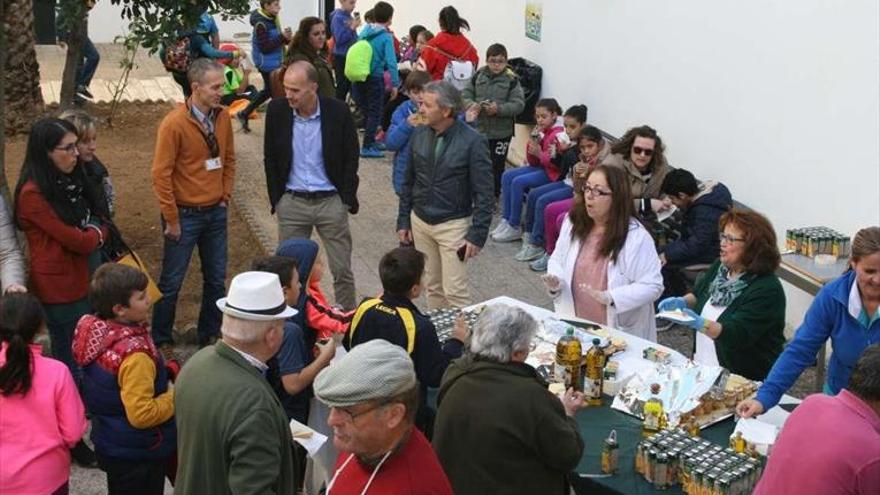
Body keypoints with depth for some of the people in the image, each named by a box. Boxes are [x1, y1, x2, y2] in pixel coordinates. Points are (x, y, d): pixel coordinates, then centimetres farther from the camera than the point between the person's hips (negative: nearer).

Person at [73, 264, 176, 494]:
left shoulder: (91, 329, -8)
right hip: (139, 454, -8)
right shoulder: (135, 355, -33)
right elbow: (142, 415, -29)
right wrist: (176, 396, -15)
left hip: (110, 443, 8)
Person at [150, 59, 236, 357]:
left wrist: (226, 195, 7)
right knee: (171, 282, 7)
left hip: (216, 212, 6)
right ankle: (161, 341, 22)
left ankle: (209, 336, 30)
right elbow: (161, 174, -16)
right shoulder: (175, 123, -18)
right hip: (185, 214, -6)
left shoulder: (222, 117, 0)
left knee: (216, 279, 14)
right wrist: (172, 220, -14)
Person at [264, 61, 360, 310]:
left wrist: (347, 199, -4)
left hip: (331, 201, -1)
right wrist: (276, 198, 2)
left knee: (342, 270, 5)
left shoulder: (338, 112, -10)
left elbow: (351, 158, 1)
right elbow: (270, 158, 6)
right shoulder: (277, 110, -4)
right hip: (291, 203, 2)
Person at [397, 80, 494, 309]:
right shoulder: (419, 134, -1)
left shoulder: (472, 141, -16)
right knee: (432, 286, 15)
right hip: (420, 222, 5)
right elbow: (409, 181, 9)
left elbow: (484, 194, -13)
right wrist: (403, 221, 8)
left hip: (453, 225, -5)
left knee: (455, 292, -4)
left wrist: (477, 235, -16)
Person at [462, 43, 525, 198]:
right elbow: (465, 95, 2)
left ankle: (493, 197, 20)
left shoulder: (511, 80, -8)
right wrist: (471, 105, -20)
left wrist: (499, 108, -27)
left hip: (501, 132, -3)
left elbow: (518, 104, -13)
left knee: (496, 166, 5)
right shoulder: (478, 76, 1)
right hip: (478, 129, 3)